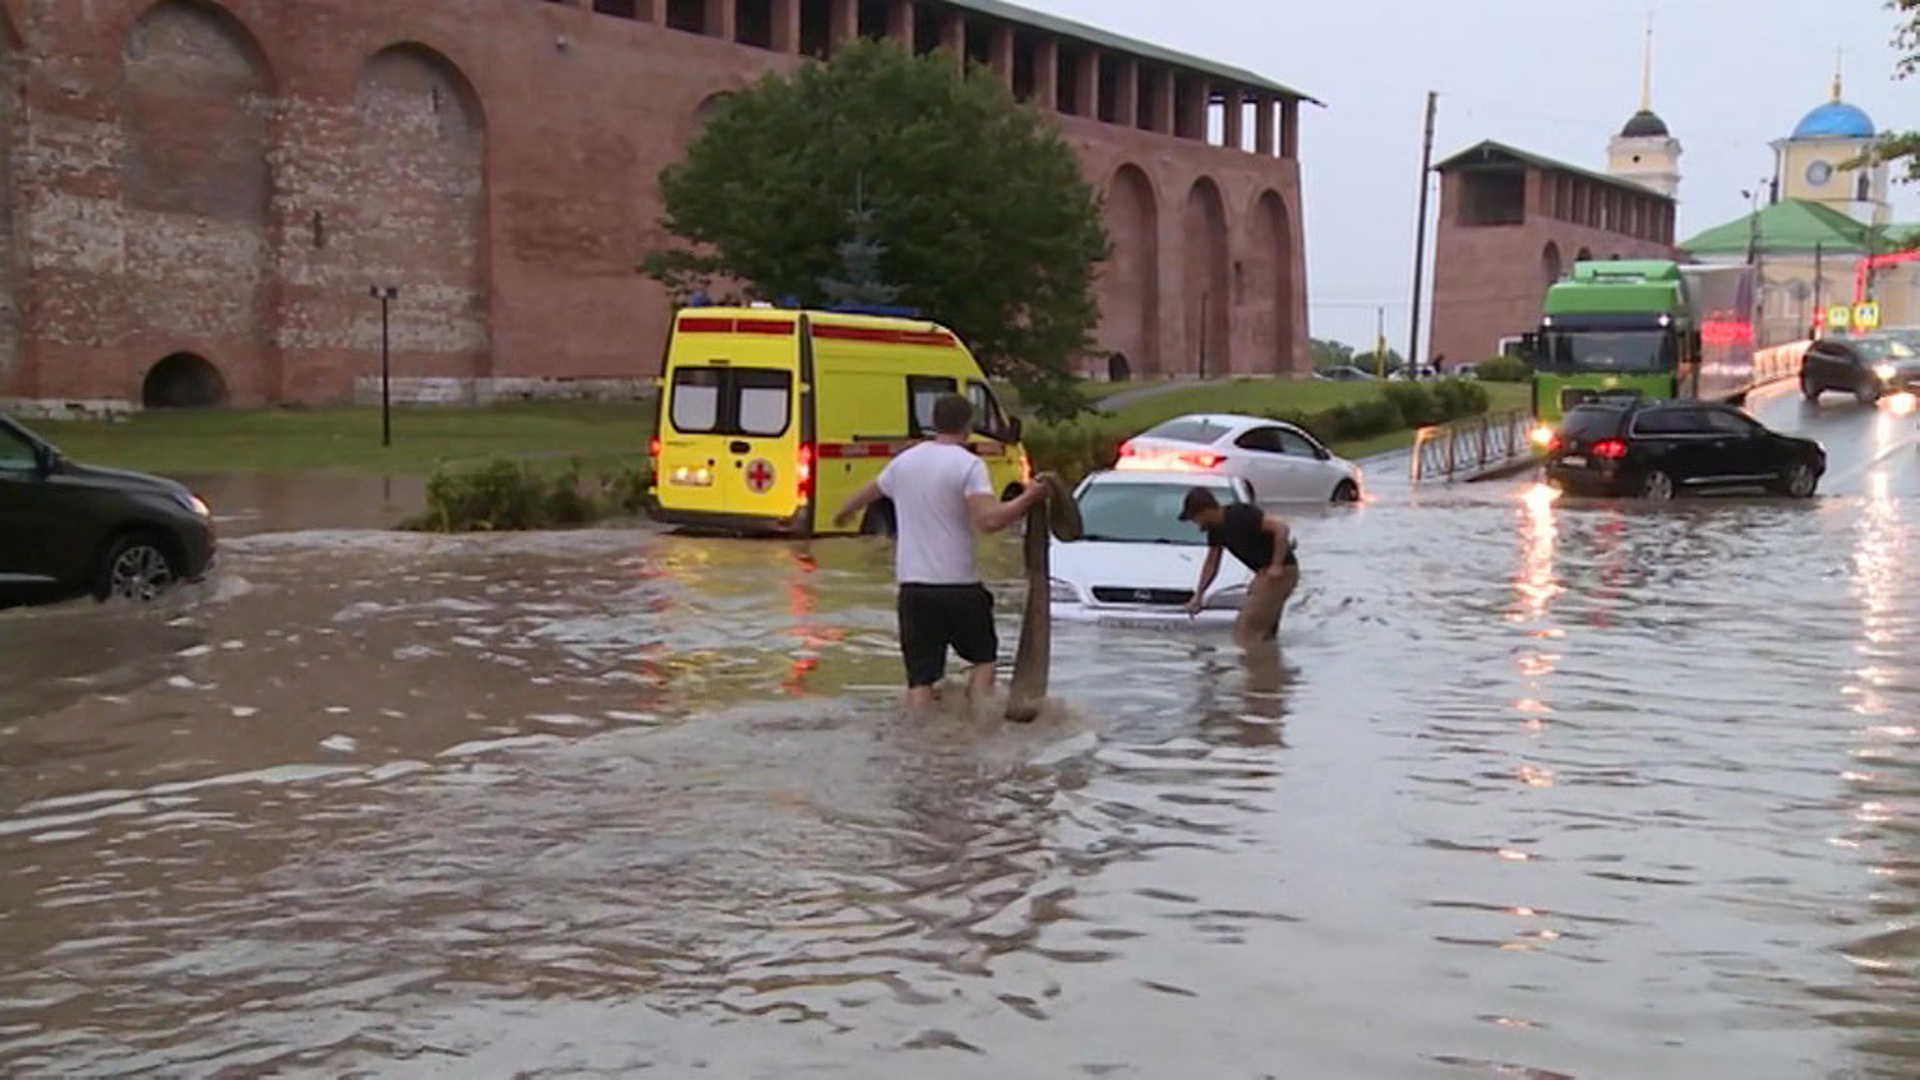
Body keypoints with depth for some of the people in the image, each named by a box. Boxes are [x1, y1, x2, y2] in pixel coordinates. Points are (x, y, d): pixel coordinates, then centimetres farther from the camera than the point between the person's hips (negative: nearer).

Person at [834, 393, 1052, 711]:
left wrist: (844, 513, 49)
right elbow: (989, 520, -24)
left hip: (912, 584, 4)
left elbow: (868, 493, 29)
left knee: (920, 676, 6)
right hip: (958, 585, -4)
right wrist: (1029, 497, -15)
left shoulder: (905, 461, 9)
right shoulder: (968, 464, -9)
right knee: (984, 658, 16)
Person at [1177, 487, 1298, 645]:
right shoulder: (1216, 529, 9)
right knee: (1264, 631, 15)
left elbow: (1281, 528, -24)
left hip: (1280, 571, -10)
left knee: (1247, 628, -10)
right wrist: (1198, 596, 25)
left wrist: (1277, 566, -24)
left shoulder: (1240, 515, -20)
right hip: (1265, 573, 10)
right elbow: (1211, 564, 23)